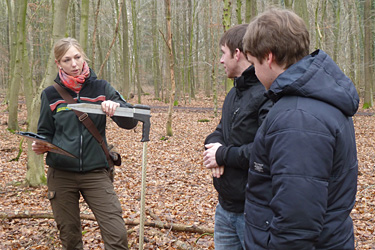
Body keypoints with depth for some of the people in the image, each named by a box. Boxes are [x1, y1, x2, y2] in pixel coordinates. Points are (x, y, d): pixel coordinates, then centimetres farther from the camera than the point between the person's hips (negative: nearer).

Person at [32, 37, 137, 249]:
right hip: (61, 174, 1)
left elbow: (130, 122, -5)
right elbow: (46, 133, 13)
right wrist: (41, 146, -9)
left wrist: (117, 107, -26)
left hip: (96, 172, -1)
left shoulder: (101, 88, 1)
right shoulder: (51, 94, 3)